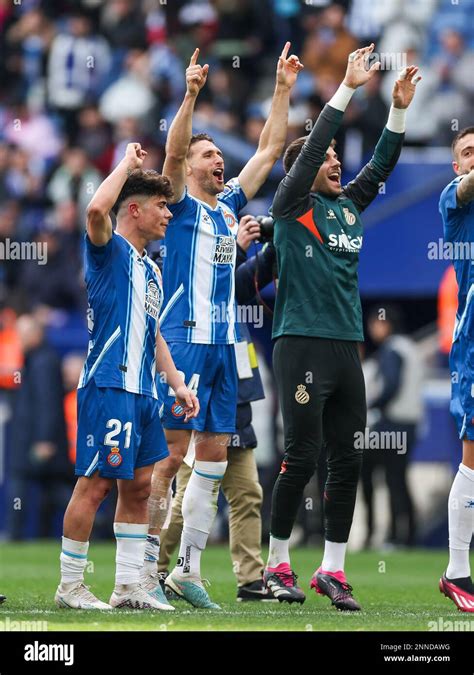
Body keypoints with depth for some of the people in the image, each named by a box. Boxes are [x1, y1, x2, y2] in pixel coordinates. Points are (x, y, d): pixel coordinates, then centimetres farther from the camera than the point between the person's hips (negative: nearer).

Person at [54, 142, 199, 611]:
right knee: (95, 482, -7)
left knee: (139, 484, 9)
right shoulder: (110, 251, -5)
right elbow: (96, 210, -28)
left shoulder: (150, 269, 21)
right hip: (108, 385, -9)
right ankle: (70, 586, -1)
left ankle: (128, 586, 14)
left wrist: (177, 383, 21)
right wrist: (128, 163, -14)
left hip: (142, 391, 9)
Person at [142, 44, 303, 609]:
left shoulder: (230, 205, 17)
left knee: (214, 456, 6)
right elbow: (173, 149, -18)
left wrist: (283, 89, 16)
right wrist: (190, 95, -31)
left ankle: (188, 568, 10)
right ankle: (146, 569, -6)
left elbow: (269, 150, 21)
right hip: (183, 340, -7)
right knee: (171, 452, -9)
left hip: (222, 345, 7)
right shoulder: (180, 204, -1)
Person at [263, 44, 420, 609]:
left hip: (346, 346, 7)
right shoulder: (293, 207, -1)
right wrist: (347, 87, -13)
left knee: (347, 462, 4)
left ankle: (332, 569, 9)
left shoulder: (348, 206, 16)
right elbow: (310, 147, -11)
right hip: (302, 345, -7)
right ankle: (277, 565, 6)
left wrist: (399, 106, 5)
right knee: (300, 459, -6)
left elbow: (382, 163, 16)